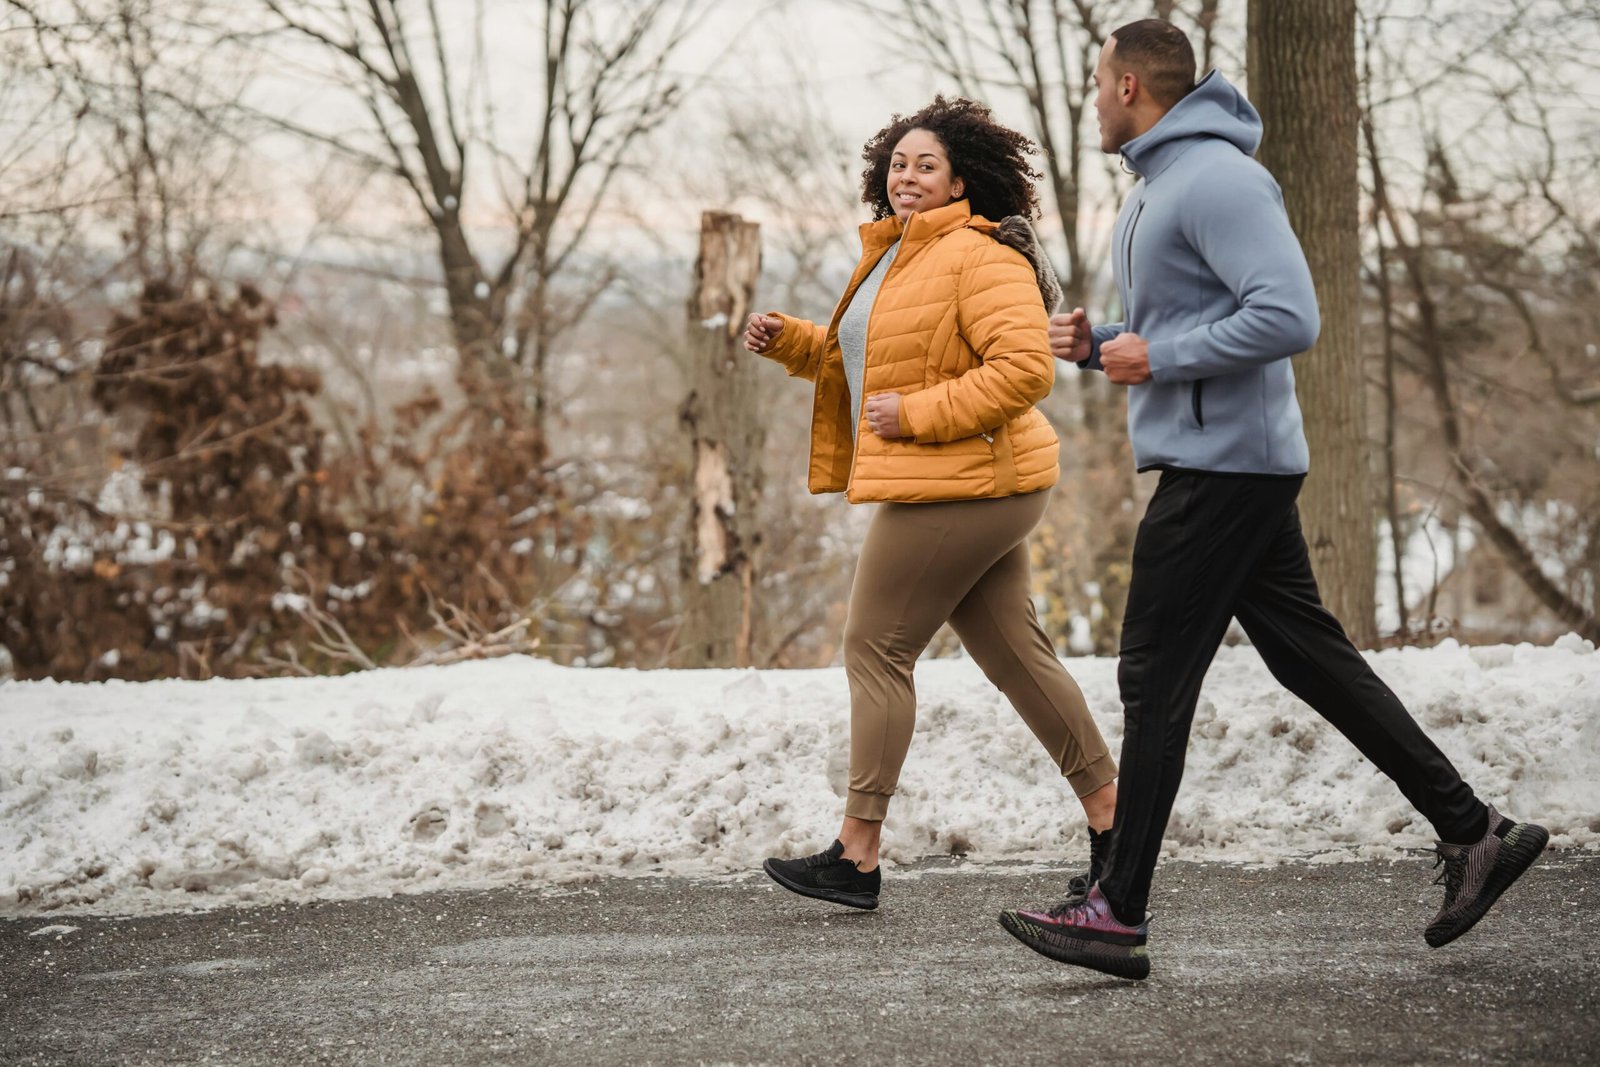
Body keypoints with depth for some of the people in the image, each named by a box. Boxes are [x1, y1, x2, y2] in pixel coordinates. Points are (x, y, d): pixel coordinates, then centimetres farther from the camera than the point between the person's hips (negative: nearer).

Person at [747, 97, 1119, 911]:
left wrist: (918, 413, -23)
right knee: (1016, 655, 12)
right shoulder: (895, 257, 18)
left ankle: (856, 856, 0)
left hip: (960, 486, -10)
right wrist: (786, 339, 14)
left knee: (875, 651, -5)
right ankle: (1112, 819, 18)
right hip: (971, 488, 10)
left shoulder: (979, 256, -14)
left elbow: (1025, 368, -24)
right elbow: (853, 359, 31)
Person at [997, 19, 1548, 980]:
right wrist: (1098, 345, 8)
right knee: (1312, 656, 11)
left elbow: (1289, 317, -24)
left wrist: (1158, 358, -18)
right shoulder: (1158, 184, 18)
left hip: (1223, 464, -11)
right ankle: (1476, 833, 14)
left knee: (1157, 680, -6)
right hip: (1224, 460, 11)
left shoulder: (1216, 179, -16)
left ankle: (1120, 913, 0)